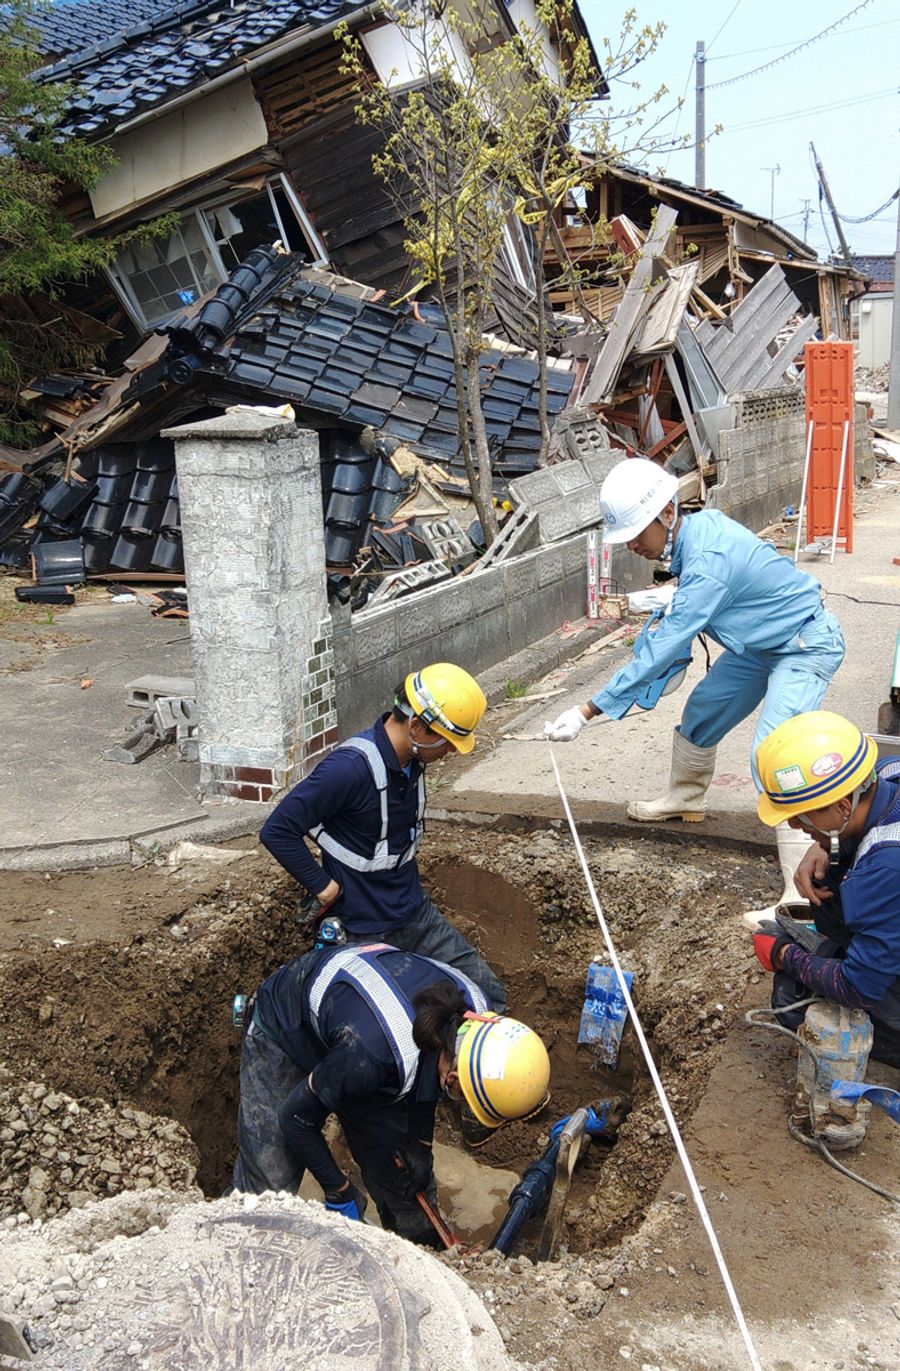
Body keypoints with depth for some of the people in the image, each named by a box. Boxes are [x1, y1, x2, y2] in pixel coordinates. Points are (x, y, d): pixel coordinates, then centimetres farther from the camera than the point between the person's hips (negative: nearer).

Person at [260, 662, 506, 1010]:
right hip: (367, 931, -7)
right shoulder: (352, 767, -27)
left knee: (489, 999, 3)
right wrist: (323, 886, -17)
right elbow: (277, 831, -23)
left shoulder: (413, 758, -1)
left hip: (416, 912, 7)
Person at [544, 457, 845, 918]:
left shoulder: (709, 562, -36)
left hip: (806, 646, -10)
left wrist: (586, 712, -34)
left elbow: (660, 651, -35)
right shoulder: (700, 522, -8)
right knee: (701, 712, 20)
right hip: (761, 643, 10)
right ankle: (685, 798, 46)